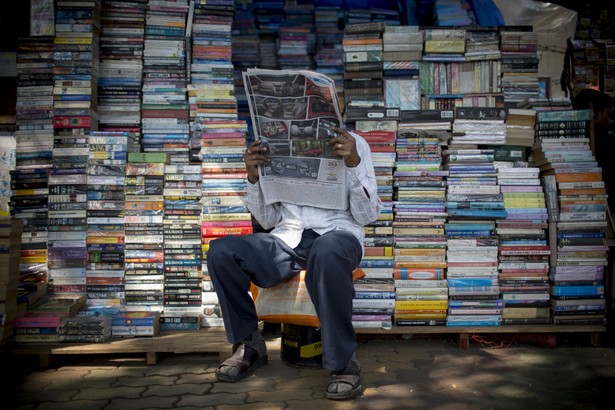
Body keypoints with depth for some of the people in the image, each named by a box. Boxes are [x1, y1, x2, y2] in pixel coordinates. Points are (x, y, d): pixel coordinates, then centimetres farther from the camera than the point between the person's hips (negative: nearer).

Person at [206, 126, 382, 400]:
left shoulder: (353, 144, 10)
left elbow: (368, 215, 2)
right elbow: (269, 220, 17)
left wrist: (353, 162, -11)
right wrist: (253, 177, 1)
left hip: (336, 233, -3)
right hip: (287, 238, 4)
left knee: (326, 252, -40)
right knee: (220, 251, -22)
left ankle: (343, 363, -24)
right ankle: (248, 344, -3)